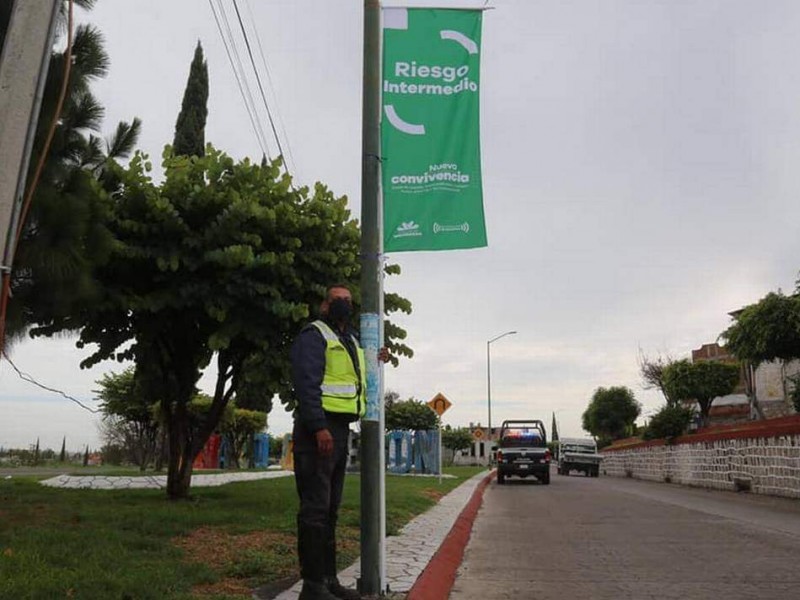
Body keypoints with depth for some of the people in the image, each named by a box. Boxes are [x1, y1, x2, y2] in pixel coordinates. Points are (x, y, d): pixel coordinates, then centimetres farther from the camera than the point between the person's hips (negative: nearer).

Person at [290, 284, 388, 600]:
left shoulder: (351, 340, 21)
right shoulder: (313, 335, -6)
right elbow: (306, 383, -17)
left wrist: (374, 362, 16)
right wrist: (319, 428, -25)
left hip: (340, 430, 9)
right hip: (318, 430, -9)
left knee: (330, 508, 13)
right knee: (315, 508, -8)